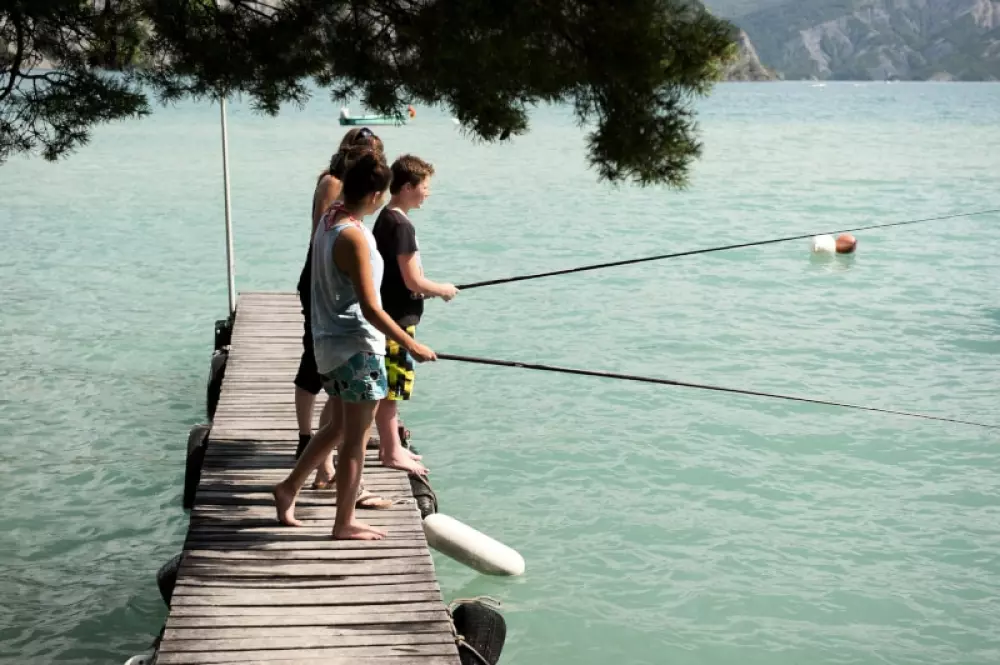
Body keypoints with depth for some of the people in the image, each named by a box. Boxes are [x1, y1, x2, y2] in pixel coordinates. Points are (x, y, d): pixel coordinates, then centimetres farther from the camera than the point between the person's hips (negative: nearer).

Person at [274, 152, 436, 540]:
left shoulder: (328, 222, 5)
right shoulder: (354, 236, -23)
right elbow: (370, 308, -23)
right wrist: (410, 345, -17)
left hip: (331, 342, 9)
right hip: (357, 347, -9)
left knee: (339, 426, 23)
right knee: (355, 438, 3)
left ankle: (289, 489, 30)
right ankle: (345, 524, 14)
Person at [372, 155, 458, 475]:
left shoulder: (385, 219, 11)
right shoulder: (401, 225, -19)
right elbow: (413, 281, -20)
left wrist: (429, 289, 14)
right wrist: (443, 290, -4)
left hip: (387, 314, 10)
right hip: (397, 317, -10)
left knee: (386, 386, 16)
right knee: (390, 387, -1)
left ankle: (389, 445, 25)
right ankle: (392, 452, 7)